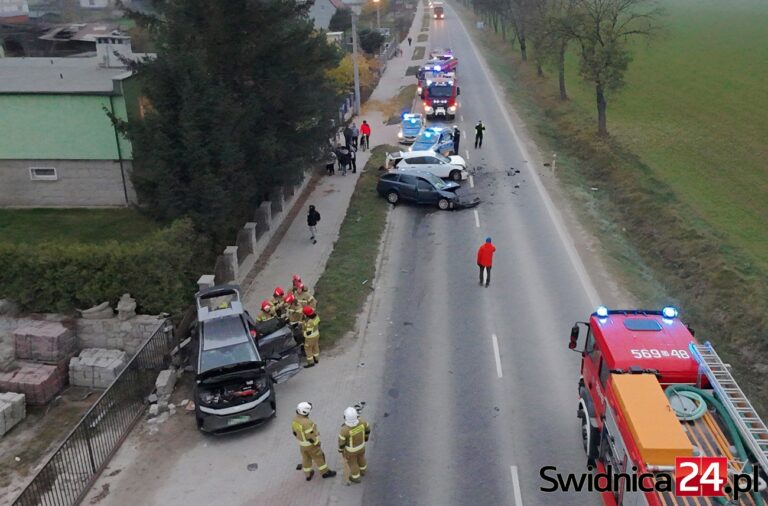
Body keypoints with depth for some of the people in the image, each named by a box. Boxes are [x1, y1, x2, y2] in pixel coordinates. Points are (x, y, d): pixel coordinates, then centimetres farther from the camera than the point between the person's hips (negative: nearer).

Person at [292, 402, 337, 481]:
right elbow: (310, 437, -29)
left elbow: (294, 431, 3)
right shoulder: (306, 423, -37)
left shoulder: (295, 419, -12)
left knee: (306, 458, 24)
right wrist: (317, 443, -12)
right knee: (318, 457, 15)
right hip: (311, 444, -7)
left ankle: (308, 475, 41)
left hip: (302, 443, 7)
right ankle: (325, 472, 34)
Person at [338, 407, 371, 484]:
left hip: (350, 449, -3)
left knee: (352, 462, 26)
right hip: (361, 445, 4)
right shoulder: (361, 421, -30)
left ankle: (356, 478, 50)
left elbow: (341, 441, -23)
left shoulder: (344, 429, -40)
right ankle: (362, 471, 61)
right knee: (360, 457, 34)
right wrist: (366, 437, 13)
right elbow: (367, 428, -8)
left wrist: (340, 449, -1)